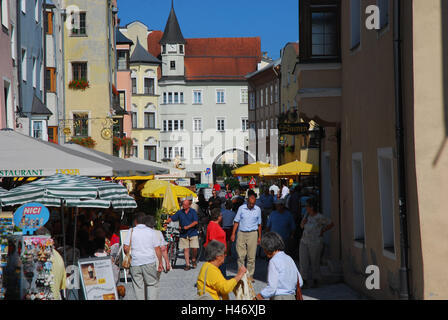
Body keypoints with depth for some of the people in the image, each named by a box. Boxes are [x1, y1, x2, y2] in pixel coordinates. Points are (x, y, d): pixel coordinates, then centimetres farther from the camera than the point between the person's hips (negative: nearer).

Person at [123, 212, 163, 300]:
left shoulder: (131, 231, 2)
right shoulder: (152, 232, 5)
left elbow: (126, 248, -3)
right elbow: (157, 249, 2)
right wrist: (160, 262, 7)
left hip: (135, 263, 0)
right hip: (149, 262, 0)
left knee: (138, 286, 8)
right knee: (153, 284, 9)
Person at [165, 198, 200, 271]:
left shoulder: (193, 212, 0)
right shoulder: (179, 212, 6)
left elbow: (196, 222, -9)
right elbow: (172, 218, 3)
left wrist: (188, 227, -18)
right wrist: (166, 222, -16)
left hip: (193, 233, -2)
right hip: (183, 234, 2)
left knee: (195, 248, -9)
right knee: (186, 249, 0)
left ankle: (193, 260, 18)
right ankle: (187, 264, 5)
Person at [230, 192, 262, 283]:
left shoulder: (258, 209, 7)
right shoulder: (241, 208, 3)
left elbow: (259, 224, 14)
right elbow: (236, 221, 6)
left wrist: (259, 237, 13)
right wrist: (233, 234, -1)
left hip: (252, 234, 0)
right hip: (241, 233, 0)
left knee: (251, 257, -1)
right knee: (241, 256, -2)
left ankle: (250, 276, 7)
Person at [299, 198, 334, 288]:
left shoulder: (320, 217, -17)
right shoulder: (307, 215, 2)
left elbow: (331, 224, -5)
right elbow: (302, 226, 13)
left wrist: (323, 231, -7)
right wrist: (303, 222, -7)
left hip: (315, 243, -5)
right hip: (304, 242, 6)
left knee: (315, 262, 8)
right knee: (303, 262, -1)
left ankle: (315, 280, 26)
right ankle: (305, 281, 5)